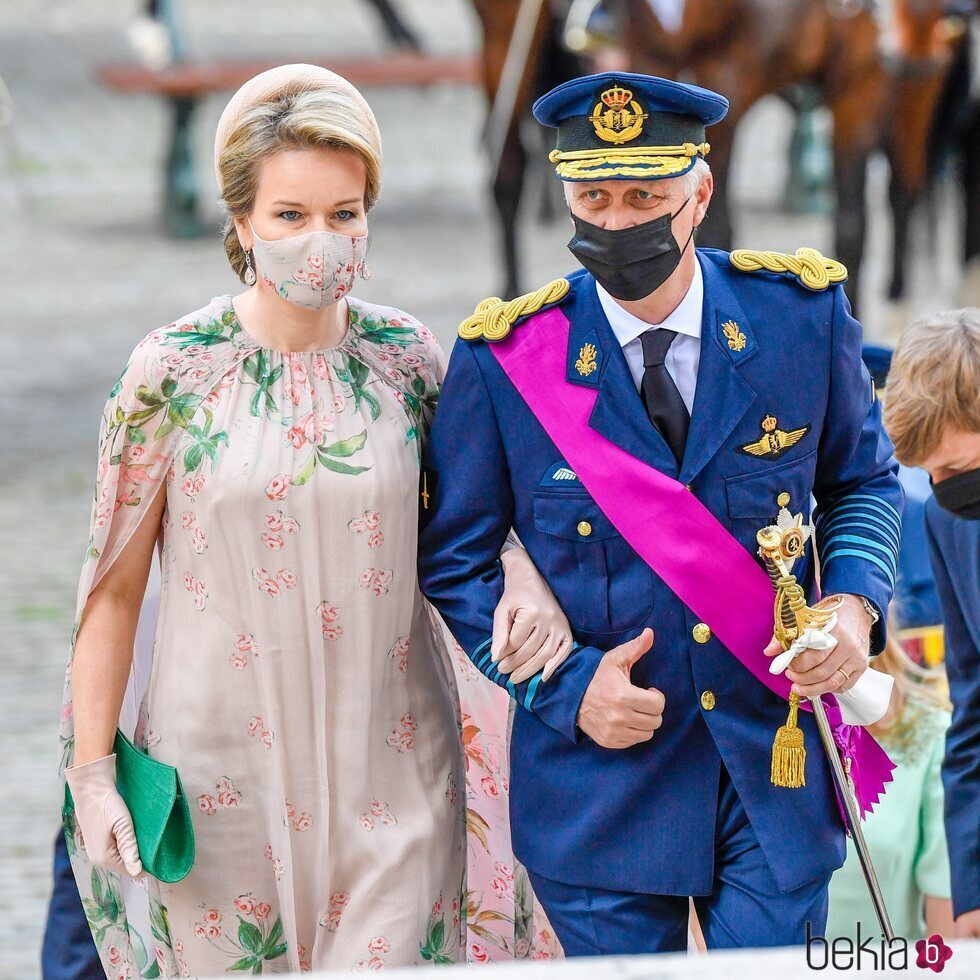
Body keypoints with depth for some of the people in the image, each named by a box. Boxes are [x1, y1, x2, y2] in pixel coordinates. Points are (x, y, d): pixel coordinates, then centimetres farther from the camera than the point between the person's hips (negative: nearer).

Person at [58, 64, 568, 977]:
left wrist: (523, 590, -11)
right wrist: (91, 769, -3)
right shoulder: (172, 371, -5)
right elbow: (112, 585, -1)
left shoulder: (407, 358, 1)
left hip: (389, 765, 1)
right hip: (225, 766, -1)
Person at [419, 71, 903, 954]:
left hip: (778, 772, 1)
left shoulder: (804, 315, -2)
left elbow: (864, 482, 13)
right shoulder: (505, 358, -7)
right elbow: (456, 560, 2)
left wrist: (854, 602, -7)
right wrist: (563, 685, -12)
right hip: (603, 778, -1)